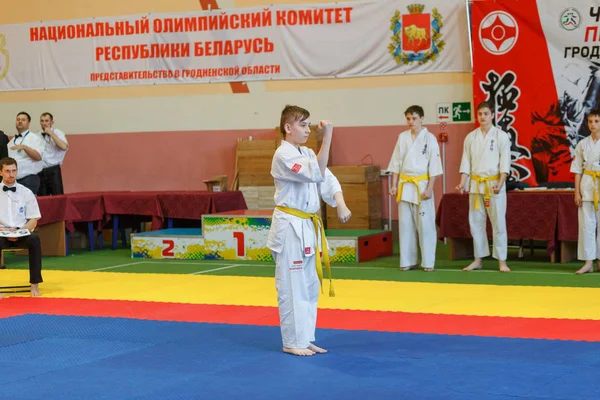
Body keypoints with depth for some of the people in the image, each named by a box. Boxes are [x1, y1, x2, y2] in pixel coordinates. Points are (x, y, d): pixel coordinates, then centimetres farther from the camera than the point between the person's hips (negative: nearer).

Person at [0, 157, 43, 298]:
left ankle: (34, 285, -28)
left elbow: (33, 221, 6)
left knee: (34, 239, -33)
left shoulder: (26, 192, 7)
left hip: (22, 234, 1)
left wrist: (19, 231, -13)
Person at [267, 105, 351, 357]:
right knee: (292, 286, -2)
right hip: (290, 226, -9)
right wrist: (327, 138, -32)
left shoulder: (307, 153, 13)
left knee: (310, 286, 14)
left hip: (308, 225, 9)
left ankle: (305, 339, 23)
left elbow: (327, 180, 5)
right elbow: (317, 174, -27)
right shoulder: (283, 155, -15)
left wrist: (340, 204, -12)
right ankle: (292, 342, 8)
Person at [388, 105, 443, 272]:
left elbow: (434, 166, -6)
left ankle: (428, 262, 3)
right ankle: (408, 261, 13)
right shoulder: (402, 137, 7)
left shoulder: (429, 138, -5)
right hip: (404, 186, 4)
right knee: (405, 224, 6)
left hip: (422, 186, -4)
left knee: (425, 225, -3)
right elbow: (396, 163, 10)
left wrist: (429, 189, -12)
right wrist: (394, 185, 4)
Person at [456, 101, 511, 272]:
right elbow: (466, 162, 7)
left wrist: (500, 183, -20)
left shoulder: (501, 136, -3)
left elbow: (505, 162, -8)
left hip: (494, 184, -4)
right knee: (476, 223, 7)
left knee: (498, 223, -3)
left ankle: (502, 261, 2)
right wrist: (462, 183, -5)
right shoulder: (471, 137, 8)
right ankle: (478, 260, 16)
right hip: (476, 185, 4)